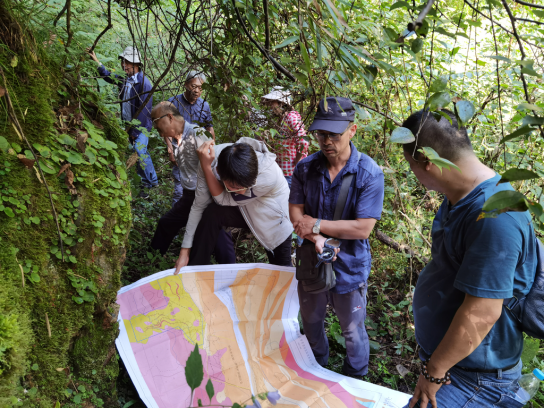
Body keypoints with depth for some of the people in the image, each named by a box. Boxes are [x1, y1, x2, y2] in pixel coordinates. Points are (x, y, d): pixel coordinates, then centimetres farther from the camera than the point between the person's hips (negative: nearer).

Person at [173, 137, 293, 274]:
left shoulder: (270, 174, -41)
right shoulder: (213, 159, -31)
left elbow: (224, 200, -31)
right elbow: (199, 206, -20)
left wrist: (206, 166, -40)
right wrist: (185, 250, -18)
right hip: (243, 212, 2)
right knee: (211, 214, -28)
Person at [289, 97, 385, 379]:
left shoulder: (369, 173, -20)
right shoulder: (306, 168, -8)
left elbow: (362, 229, -23)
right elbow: (295, 212, -8)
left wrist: (316, 224, -22)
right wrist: (315, 238, -26)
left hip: (349, 267, -4)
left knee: (353, 332, 15)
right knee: (311, 322, 25)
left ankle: (355, 382, 45)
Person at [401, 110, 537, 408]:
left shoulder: (493, 215, -30)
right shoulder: (458, 198, 2)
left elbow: (481, 314, -30)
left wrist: (434, 372, -18)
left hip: (474, 375, -9)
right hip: (447, 355, 9)